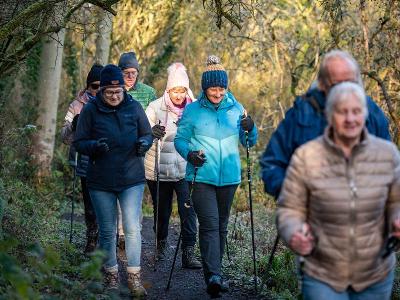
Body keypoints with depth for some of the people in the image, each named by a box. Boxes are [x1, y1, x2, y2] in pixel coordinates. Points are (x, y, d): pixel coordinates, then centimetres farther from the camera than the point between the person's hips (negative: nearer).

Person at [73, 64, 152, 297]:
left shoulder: (134, 107, 0)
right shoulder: (90, 110, -3)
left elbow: (147, 134, 10)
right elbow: (79, 142, 0)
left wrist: (144, 143, -14)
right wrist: (94, 146, -22)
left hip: (132, 179, 0)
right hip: (101, 182, 0)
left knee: (133, 229, -8)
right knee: (107, 231, 10)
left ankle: (135, 278, 0)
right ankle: (111, 276, 25)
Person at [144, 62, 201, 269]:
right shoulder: (155, 108, -3)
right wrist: (152, 132, -31)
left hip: (185, 170, 0)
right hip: (158, 171, 0)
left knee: (188, 210, -12)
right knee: (162, 210, 13)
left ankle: (188, 252, -9)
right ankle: (161, 243, 35)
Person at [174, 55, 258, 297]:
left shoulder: (236, 108, 5)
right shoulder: (192, 111, -2)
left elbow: (250, 142, 9)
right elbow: (180, 139, 3)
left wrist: (250, 129, -13)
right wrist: (189, 153, -18)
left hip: (229, 177, 4)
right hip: (202, 176, -3)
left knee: (221, 225, 13)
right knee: (209, 225, -14)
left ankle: (214, 271, 27)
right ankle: (213, 276, -22)